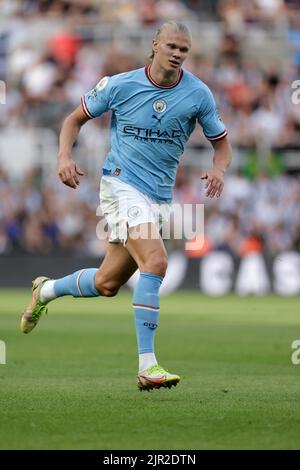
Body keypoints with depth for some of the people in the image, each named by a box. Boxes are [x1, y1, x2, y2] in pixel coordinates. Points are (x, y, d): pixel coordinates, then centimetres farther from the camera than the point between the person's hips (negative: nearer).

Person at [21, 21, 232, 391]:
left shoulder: (198, 94, -1)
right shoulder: (120, 85, -6)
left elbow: (221, 142, 9)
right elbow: (76, 118, 7)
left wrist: (218, 169, -13)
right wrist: (65, 157, -11)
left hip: (160, 198, 5)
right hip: (122, 184, -5)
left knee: (106, 284, 10)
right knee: (155, 261, -27)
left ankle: (45, 291, 41)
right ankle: (147, 366, -25)